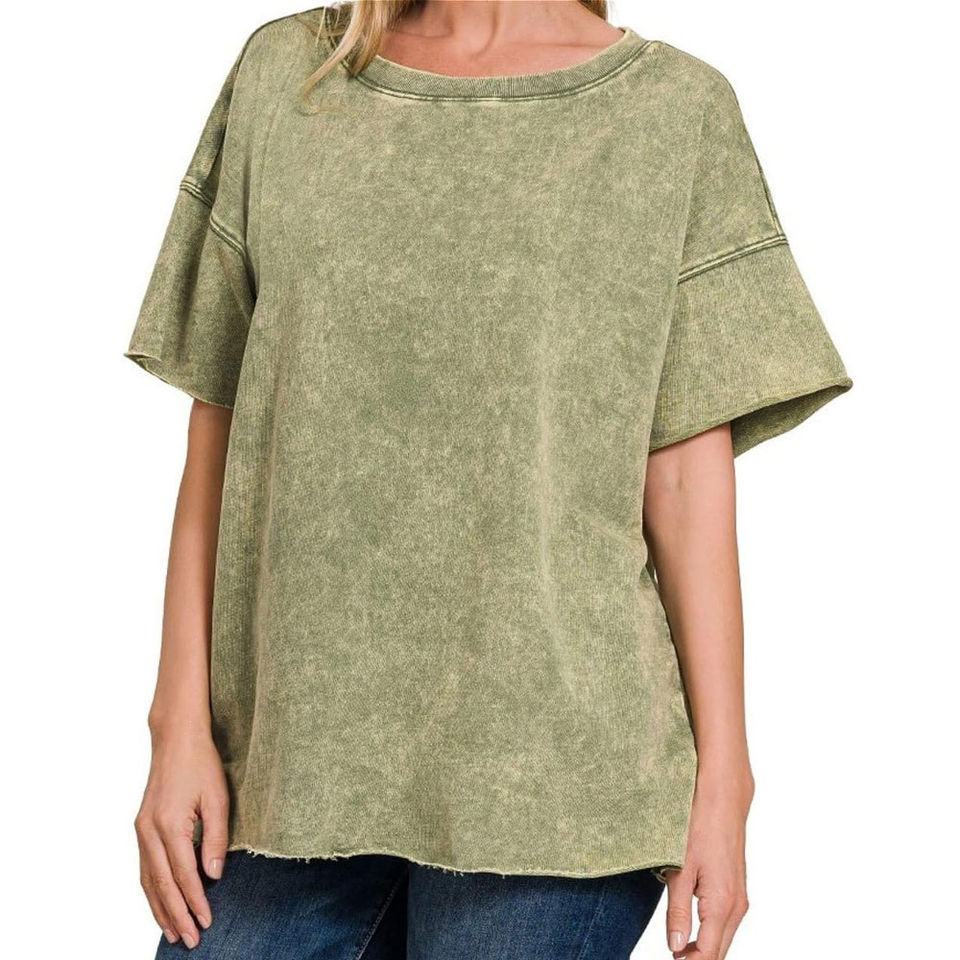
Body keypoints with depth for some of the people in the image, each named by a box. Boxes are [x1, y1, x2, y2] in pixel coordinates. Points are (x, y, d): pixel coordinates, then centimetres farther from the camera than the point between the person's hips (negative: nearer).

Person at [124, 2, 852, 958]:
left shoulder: (676, 108, 3)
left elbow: (687, 480, 0)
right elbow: (221, 423, 7)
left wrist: (721, 775, -2)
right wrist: (180, 720, 4)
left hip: (548, 759, -2)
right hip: (289, 750, 3)